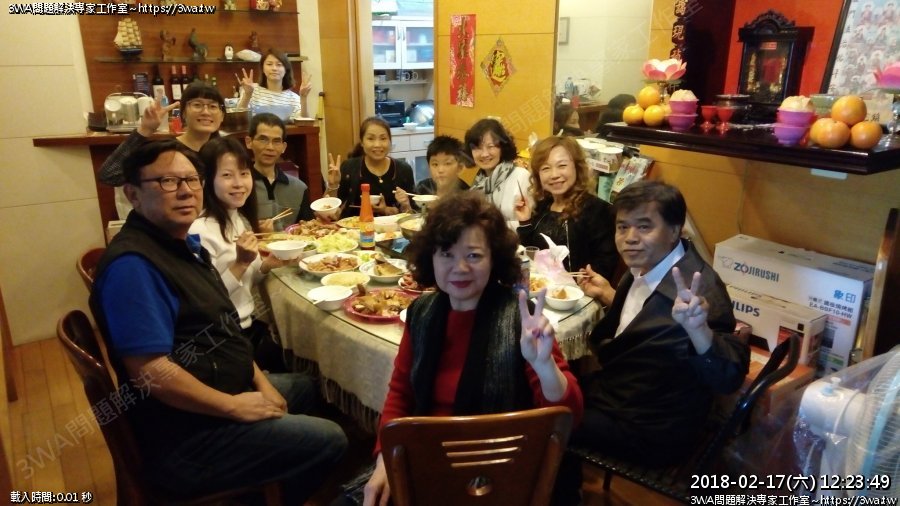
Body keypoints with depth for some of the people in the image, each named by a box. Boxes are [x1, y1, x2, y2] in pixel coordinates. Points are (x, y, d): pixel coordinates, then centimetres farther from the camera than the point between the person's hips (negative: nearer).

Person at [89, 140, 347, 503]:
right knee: (329, 442, -8)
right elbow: (151, 371, -30)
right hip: (185, 435, -10)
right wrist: (234, 406, -19)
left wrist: (260, 381, 4)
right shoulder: (132, 265, -25)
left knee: (305, 388, 28)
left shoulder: (185, 243, 7)